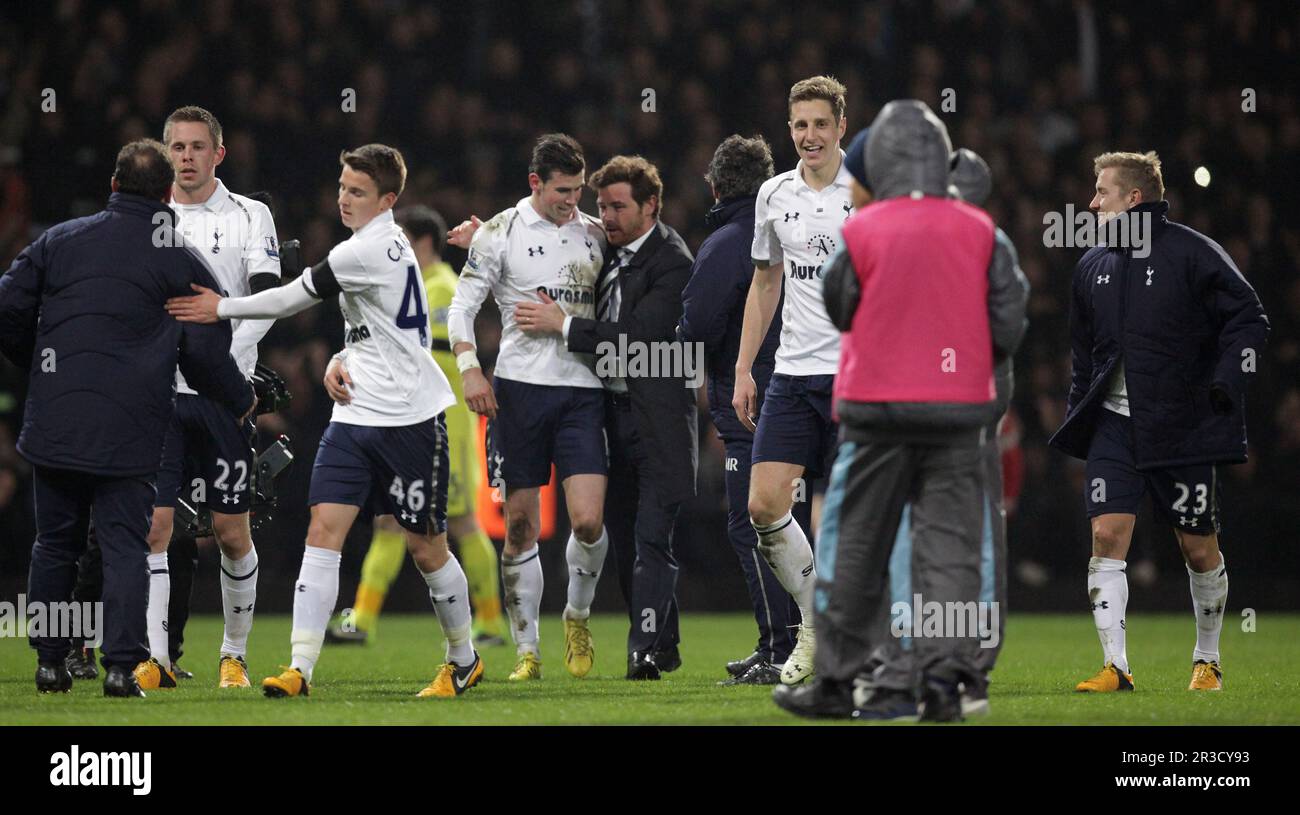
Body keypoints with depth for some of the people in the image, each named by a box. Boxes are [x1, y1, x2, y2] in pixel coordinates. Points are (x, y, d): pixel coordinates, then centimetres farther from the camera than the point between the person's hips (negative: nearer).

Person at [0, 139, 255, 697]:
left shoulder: (60, 241, 7)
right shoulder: (183, 261, 0)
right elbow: (207, 353, -1)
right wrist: (240, 401, 18)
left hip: (54, 422, 2)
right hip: (130, 432, -2)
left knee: (55, 543, 13)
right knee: (125, 547, 1)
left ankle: (49, 661, 14)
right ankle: (121, 666, -9)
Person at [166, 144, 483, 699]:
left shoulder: (371, 249, -17)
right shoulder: (382, 244, 12)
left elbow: (292, 299, -12)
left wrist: (222, 308, -3)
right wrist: (346, 362, 13)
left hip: (410, 418, -8)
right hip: (356, 417, 8)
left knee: (426, 547, 3)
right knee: (323, 529, -7)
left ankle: (463, 660, 24)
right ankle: (300, 668, -14)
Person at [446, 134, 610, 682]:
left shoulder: (595, 234, 11)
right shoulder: (500, 233, 0)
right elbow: (462, 305, 0)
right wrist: (469, 367, -13)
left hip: (583, 387, 2)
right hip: (520, 386, -2)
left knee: (588, 519, -11)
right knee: (521, 526, 0)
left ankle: (577, 616, 16)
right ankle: (526, 650, 9)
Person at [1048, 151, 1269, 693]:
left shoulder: (1192, 253, -6)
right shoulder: (1092, 267, 11)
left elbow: (1248, 319, -4)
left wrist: (1227, 381, -16)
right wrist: (1076, 415, 14)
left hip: (1184, 426, -4)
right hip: (1113, 423, 4)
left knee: (1200, 550, 4)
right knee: (1106, 536, -11)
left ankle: (1207, 661, 23)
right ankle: (1115, 668, -12)